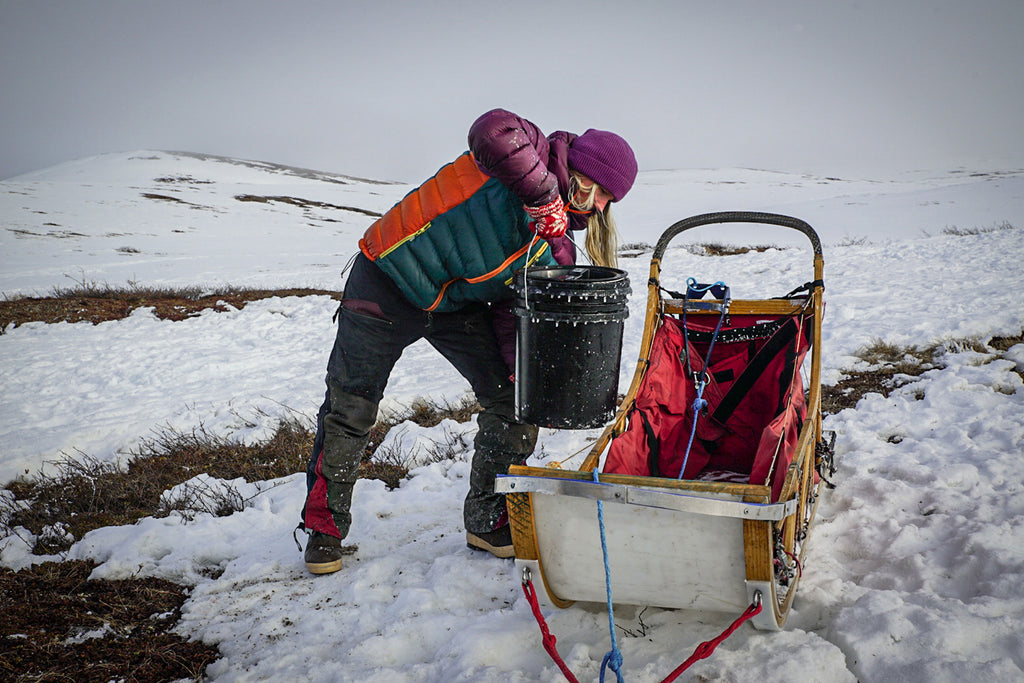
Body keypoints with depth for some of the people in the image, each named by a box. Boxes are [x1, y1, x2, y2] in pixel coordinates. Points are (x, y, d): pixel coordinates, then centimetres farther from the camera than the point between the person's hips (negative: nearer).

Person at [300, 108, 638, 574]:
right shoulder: (531, 152, -17)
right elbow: (492, 131, -41)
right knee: (349, 411, 4)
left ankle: (489, 522, 15)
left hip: (457, 305, 7)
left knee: (513, 402, -2)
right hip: (390, 280, -6)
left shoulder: (557, 244, 3)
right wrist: (545, 196, -35)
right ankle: (324, 527, 23)